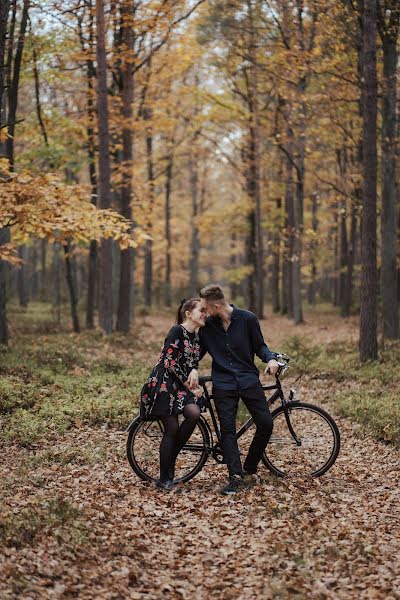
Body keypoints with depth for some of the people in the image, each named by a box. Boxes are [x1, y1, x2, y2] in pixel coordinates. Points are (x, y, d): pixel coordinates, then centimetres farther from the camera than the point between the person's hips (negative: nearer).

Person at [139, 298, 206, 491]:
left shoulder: (196, 336, 12)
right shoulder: (177, 331, -13)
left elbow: (193, 360, 13)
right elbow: (170, 362, -17)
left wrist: (194, 371, -12)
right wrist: (190, 386, -14)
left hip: (181, 385, 7)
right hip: (163, 384, -7)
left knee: (194, 413, -20)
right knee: (172, 429, -10)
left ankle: (171, 458, -1)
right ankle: (164, 479, 2)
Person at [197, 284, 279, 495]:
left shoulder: (247, 319, -6)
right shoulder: (207, 325, -1)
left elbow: (259, 346, 5)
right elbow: (198, 352, 11)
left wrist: (270, 358, -15)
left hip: (249, 380, 0)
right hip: (223, 384, 1)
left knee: (265, 424, -6)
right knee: (227, 429, -6)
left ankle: (249, 469, 13)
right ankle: (236, 477, -1)